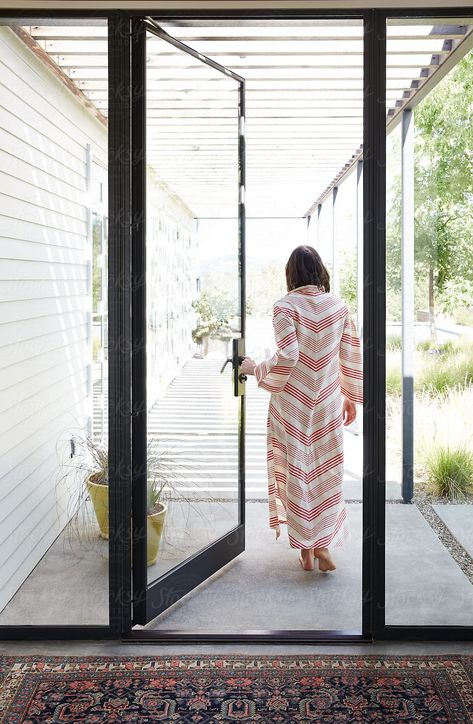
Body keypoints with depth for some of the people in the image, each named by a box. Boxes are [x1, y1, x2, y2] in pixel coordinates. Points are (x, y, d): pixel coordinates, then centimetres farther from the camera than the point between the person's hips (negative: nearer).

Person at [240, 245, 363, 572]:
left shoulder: (285, 306, -11)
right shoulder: (339, 306, 2)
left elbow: (287, 355, -20)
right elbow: (351, 355, 5)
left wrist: (256, 369, -3)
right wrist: (351, 397, 15)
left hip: (292, 401, -3)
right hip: (328, 401, 3)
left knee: (296, 471, 8)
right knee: (327, 470, 13)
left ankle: (306, 550, 14)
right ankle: (323, 543, 8)